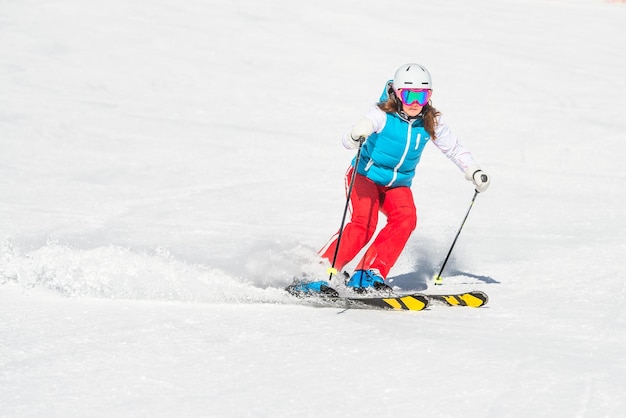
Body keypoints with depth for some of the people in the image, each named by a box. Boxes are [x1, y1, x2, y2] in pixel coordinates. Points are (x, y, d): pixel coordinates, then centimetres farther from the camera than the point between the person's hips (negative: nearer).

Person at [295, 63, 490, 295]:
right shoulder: (383, 115, -21)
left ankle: (371, 273, -24)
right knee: (364, 222, -27)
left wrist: (474, 172, 0)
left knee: (406, 217, -25)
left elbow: (454, 148, 9)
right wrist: (357, 136, -53)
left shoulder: (431, 122, -8)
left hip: (398, 185, 4)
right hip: (366, 176, -4)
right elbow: (348, 141, -30)